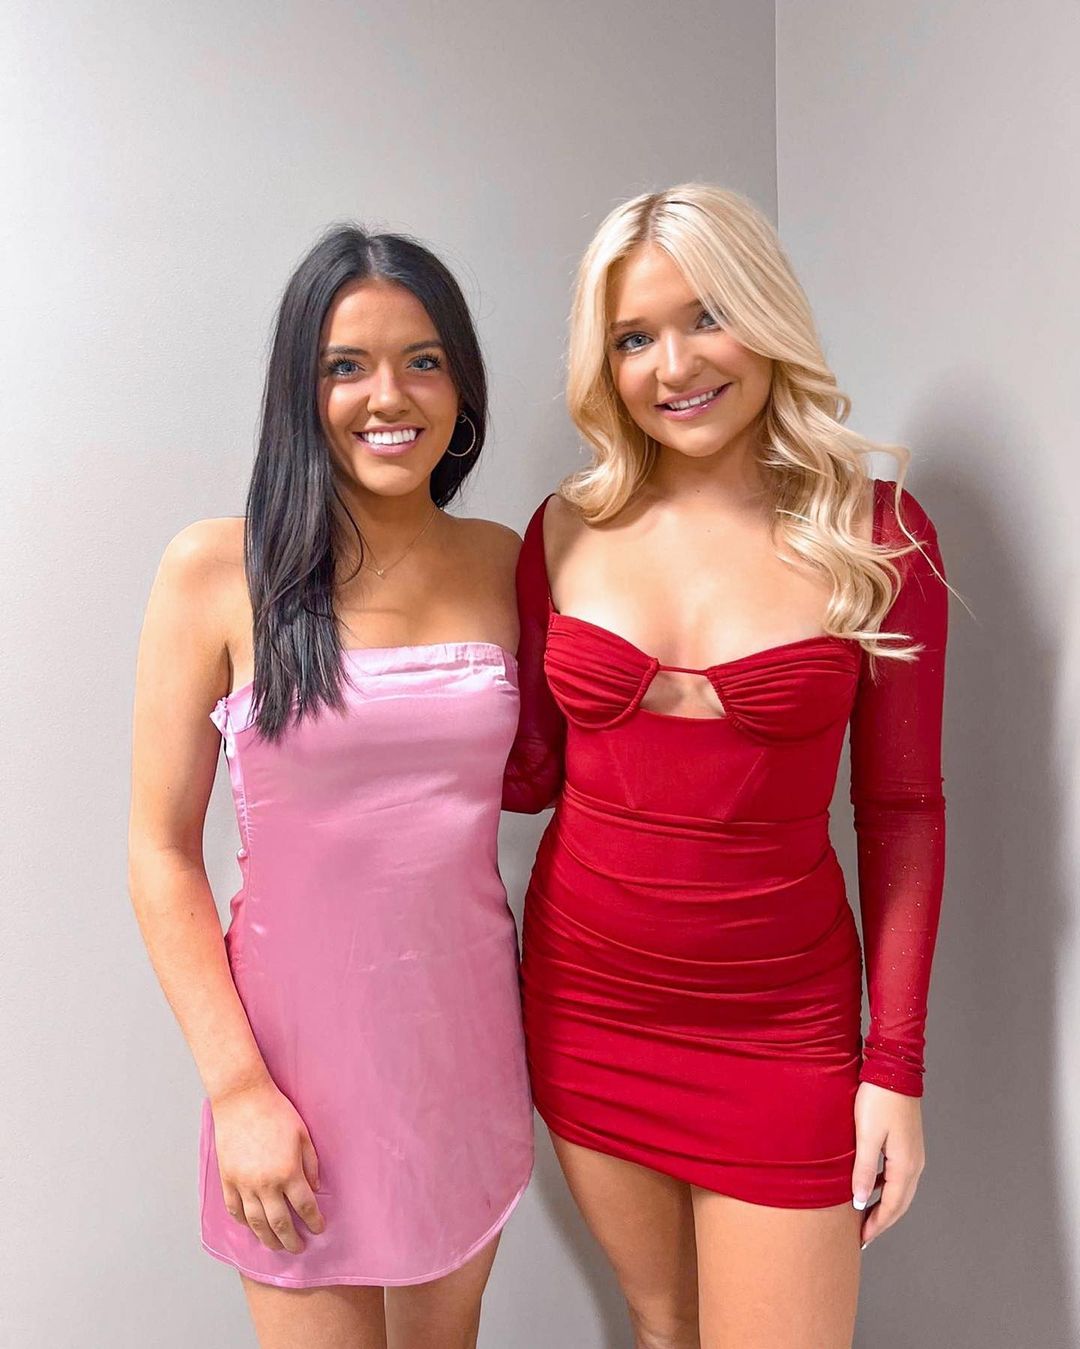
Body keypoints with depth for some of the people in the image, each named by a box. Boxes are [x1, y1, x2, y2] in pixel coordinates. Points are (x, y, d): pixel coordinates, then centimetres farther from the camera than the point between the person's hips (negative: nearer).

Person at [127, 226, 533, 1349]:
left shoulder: (501, 563, 0)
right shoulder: (215, 571, -11)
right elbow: (162, 852, -9)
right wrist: (238, 1088, -11)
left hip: (468, 1033, 4)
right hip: (301, 1040, -3)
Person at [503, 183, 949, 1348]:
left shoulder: (878, 534, -8)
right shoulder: (565, 533, -2)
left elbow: (900, 810, -4)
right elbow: (531, 775, 3)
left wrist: (896, 1063, -4)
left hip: (779, 1020, -2)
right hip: (587, 998, 3)